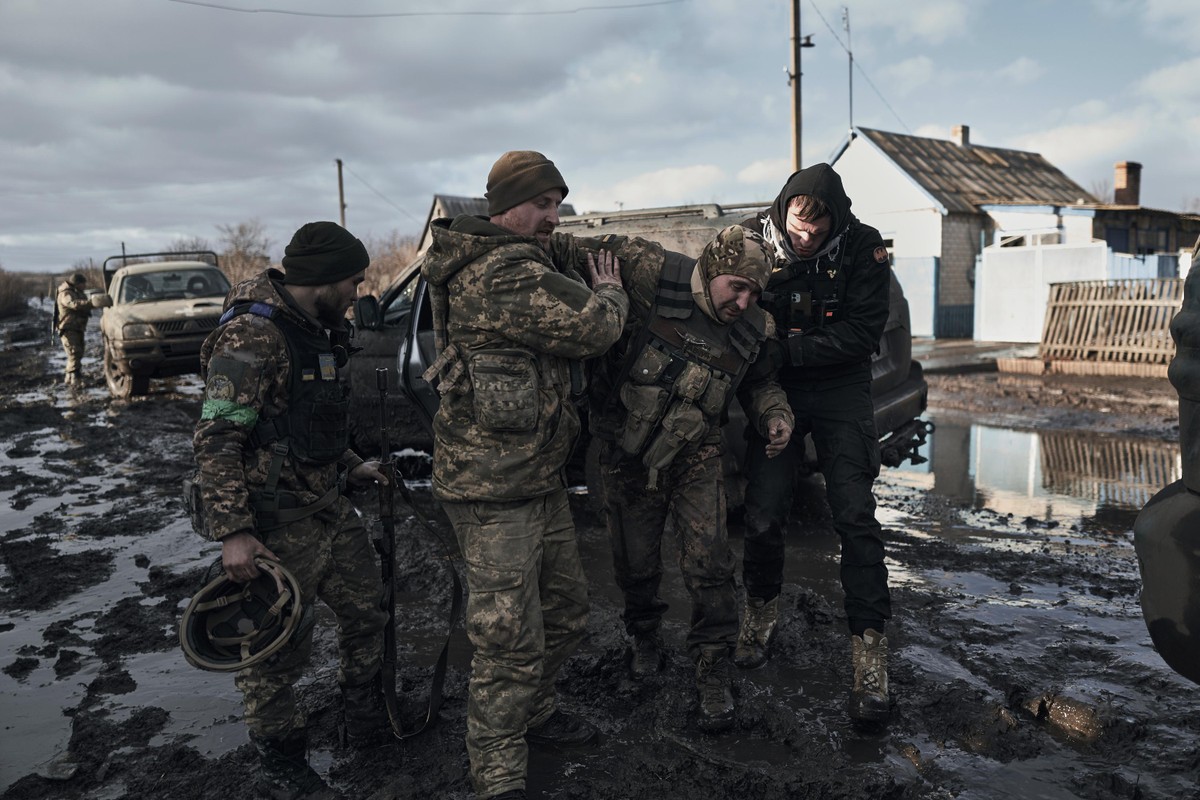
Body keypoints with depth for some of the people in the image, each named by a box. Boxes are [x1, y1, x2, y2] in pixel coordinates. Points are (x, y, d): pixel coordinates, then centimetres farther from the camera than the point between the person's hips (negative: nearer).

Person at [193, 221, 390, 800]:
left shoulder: (315, 331, 11)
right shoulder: (252, 336, -20)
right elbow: (216, 439, -23)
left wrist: (350, 466, 20)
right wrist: (232, 532, -26)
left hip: (329, 507, 10)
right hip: (277, 523, -9)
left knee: (367, 607, 19)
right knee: (277, 648, 4)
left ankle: (366, 717, 40)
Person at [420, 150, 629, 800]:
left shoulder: (532, 257, 14)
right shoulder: (508, 272, -20)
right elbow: (593, 326, -20)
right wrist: (609, 291, 1)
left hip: (539, 478, 11)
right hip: (495, 488, -11)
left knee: (565, 611, 21)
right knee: (510, 641, -2)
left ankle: (532, 711, 42)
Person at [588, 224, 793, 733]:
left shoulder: (751, 330, -6)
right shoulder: (651, 283, -18)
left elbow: (759, 380, 11)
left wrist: (776, 416, -7)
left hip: (695, 460, 2)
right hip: (627, 458, -1)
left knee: (709, 567, -7)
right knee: (636, 566, 13)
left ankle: (714, 673, 11)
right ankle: (644, 637, 43)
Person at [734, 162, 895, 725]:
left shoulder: (862, 248, -12)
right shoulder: (753, 240, -9)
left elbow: (863, 331, -14)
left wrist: (789, 345, -21)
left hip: (839, 389, -1)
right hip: (775, 389, 1)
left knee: (854, 516, -9)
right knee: (763, 515, -4)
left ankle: (869, 644, 1)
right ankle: (762, 605, 25)